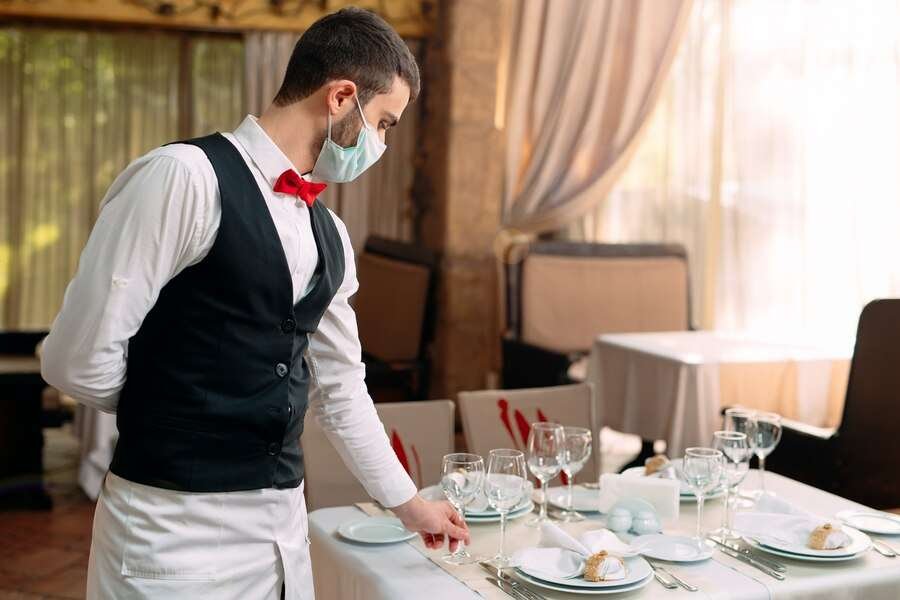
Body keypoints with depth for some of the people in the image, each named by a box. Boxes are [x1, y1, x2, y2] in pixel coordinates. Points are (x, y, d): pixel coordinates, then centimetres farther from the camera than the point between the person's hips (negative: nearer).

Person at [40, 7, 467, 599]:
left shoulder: (330, 236, 10)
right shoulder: (185, 177, -15)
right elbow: (79, 359, -17)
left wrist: (407, 500, 23)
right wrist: (167, 408, 0)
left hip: (283, 519, 8)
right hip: (175, 525, -7)